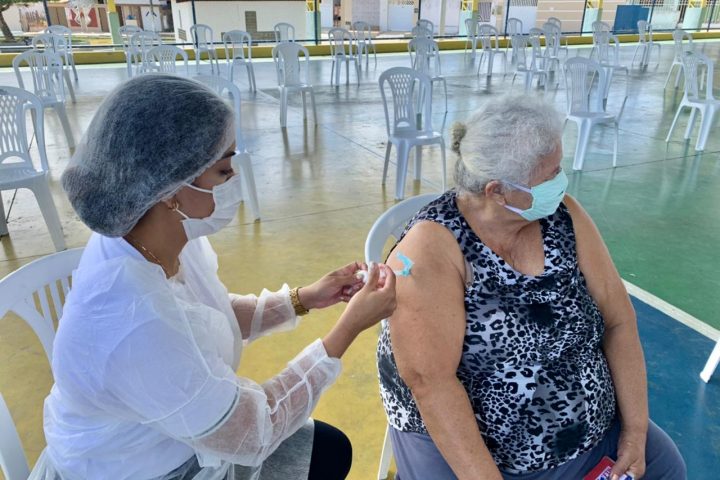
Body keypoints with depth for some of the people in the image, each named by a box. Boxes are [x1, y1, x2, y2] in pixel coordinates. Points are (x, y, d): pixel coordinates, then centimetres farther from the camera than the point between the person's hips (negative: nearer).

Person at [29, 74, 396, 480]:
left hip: (173, 435, 6)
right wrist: (350, 327, -25)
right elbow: (254, 435, -27)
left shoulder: (163, 239, -16)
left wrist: (303, 299, -6)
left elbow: (211, 318, 4)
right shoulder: (137, 326, -41)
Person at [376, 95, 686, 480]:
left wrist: (635, 432, -4)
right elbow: (430, 380, -26)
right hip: (460, 440, -5)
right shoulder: (432, 246, -23)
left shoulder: (564, 216, -6)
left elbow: (618, 321, -1)